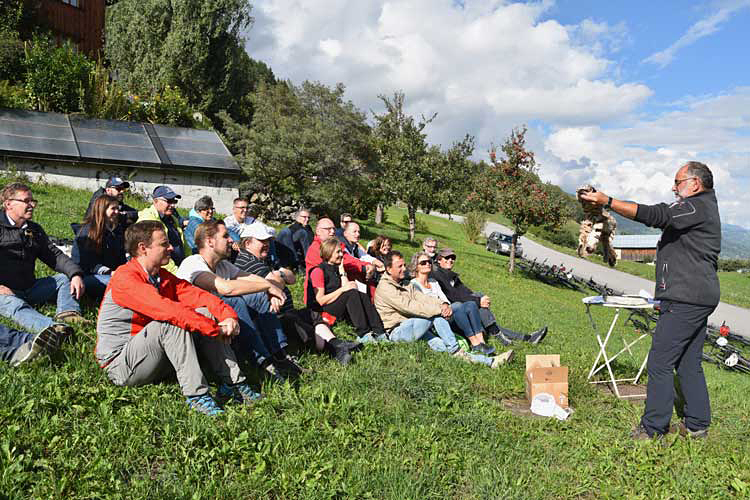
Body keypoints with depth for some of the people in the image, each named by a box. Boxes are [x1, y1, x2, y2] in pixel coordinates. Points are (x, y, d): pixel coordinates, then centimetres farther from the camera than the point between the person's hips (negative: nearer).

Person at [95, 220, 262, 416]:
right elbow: (165, 308, -31)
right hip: (120, 365, -7)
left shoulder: (164, 276, 7)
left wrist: (228, 316, -23)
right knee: (171, 322, -31)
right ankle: (196, 393, -29)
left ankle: (232, 384, -14)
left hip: (159, 358, 8)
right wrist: (215, 328, -33)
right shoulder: (124, 278, -19)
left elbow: (196, 295, -5)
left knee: (203, 314, -8)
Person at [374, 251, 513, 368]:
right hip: (397, 332, -7)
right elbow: (409, 306, -21)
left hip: (412, 328, 7)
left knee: (442, 345, -15)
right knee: (436, 315, -24)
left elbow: (423, 298, 8)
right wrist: (439, 309, -22)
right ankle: (456, 351, -17)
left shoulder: (405, 285, 21)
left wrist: (443, 304, -13)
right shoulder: (385, 288, -9)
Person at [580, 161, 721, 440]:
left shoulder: (697, 206, -11)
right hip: (698, 298, 11)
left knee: (660, 362, -6)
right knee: (689, 364, 16)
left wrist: (608, 201, -23)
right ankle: (697, 425, 23)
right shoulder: (704, 207, 22)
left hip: (685, 299, -11)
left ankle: (653, 427, 0)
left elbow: (656, 215, -23)